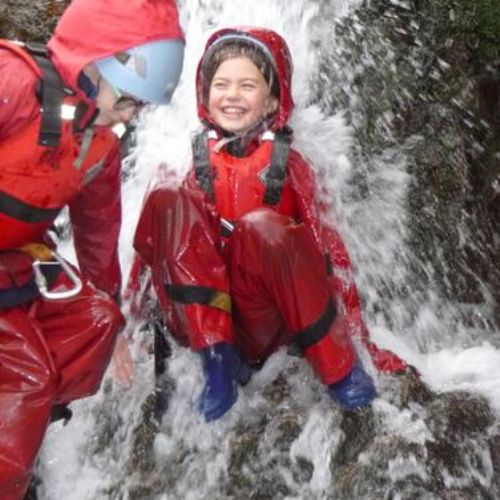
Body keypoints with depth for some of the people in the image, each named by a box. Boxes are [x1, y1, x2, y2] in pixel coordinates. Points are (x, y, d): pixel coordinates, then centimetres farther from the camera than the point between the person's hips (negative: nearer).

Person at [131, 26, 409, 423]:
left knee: (261, 228, -33)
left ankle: (339, 368, -16)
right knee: (167, 199, -21)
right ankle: (218, 359, -23)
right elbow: (149, 242, 10)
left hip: (265, 321, -1)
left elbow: (328, 247, 1)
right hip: (200, 322, 2)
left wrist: (362, 339, -6)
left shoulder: (288, 165, 6)